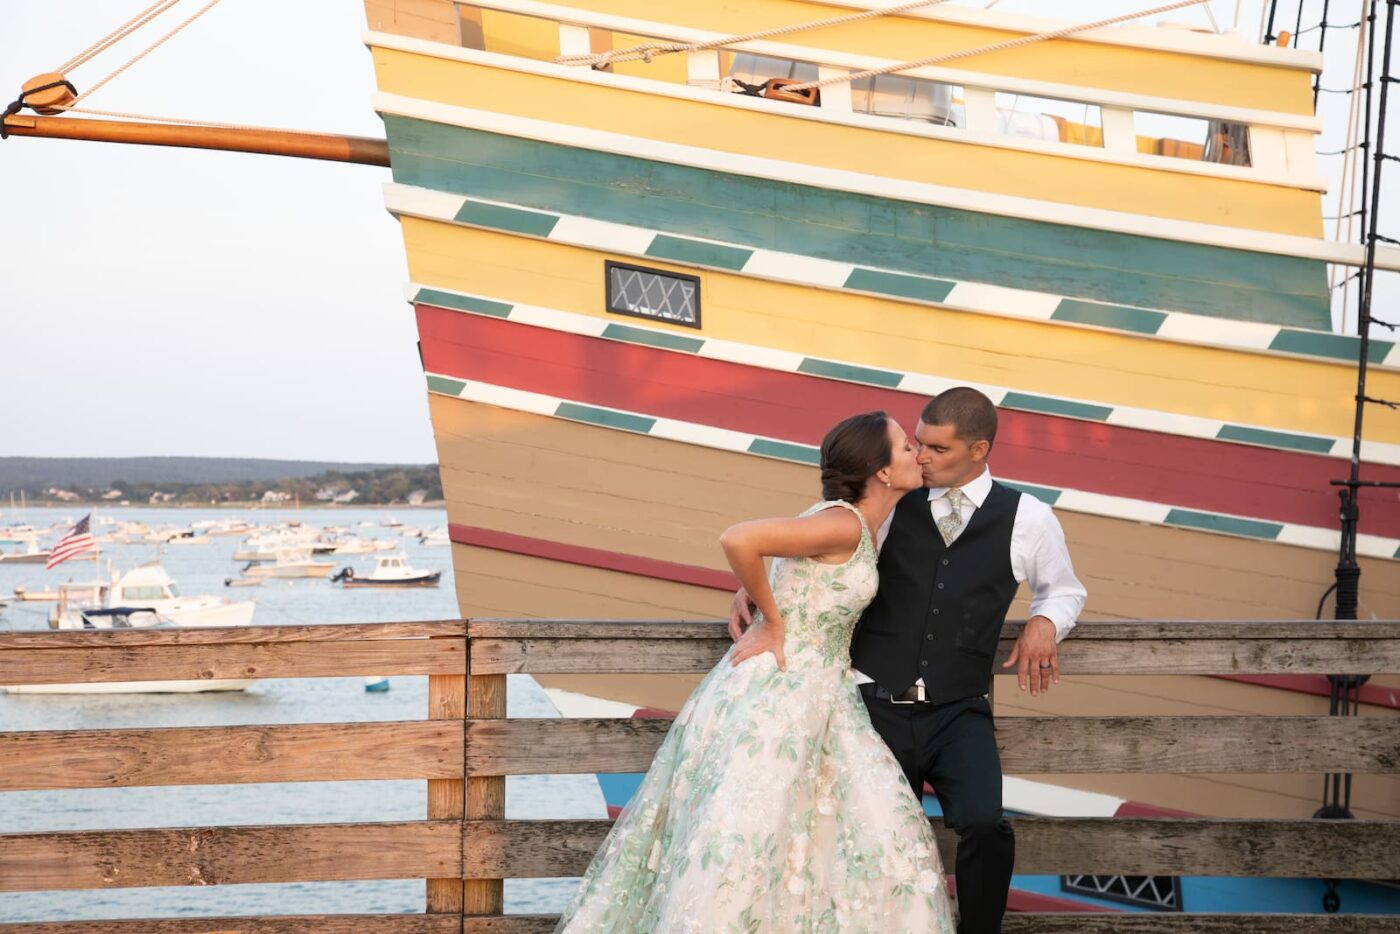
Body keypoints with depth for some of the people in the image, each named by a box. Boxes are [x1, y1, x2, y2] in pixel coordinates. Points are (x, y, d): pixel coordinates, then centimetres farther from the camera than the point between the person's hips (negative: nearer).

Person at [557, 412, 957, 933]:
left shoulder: (856, 525, 10)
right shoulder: (843, 524, -18)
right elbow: (737, 541, -29)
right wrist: (773, 623, -17)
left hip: (819, 694, 9)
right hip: (778, 692, -9)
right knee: (741, 834, -6)